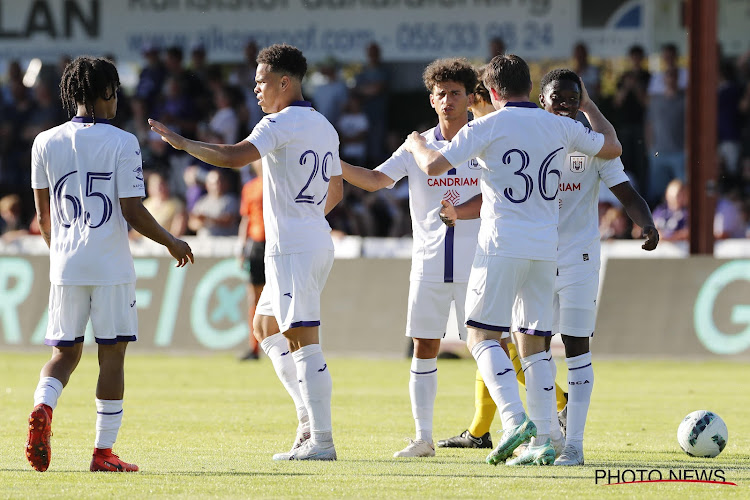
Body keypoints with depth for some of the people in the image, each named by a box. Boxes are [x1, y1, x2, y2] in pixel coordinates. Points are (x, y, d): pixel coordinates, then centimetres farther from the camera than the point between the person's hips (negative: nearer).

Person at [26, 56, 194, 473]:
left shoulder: (46, 143, 4)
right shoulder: (122, 143, -8)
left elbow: (43, 213, 12)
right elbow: (133, 212, -10)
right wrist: (172, 243, 5)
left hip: (65, 266, 4)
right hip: (111, 266, -4)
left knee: (65, 352, 12)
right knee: (112, 353, 4)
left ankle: (43, 408, -18)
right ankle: (104, 451, 4)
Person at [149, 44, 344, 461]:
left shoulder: (283, 123, -12)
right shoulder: (323, 127, 16)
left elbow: (234, 157, -26)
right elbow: (336, 191, 25)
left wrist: (182, 142, -15)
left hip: (292, 250, -10)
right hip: (318, 242, 10)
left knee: (303, 341, -11)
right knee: (265, 326, 21)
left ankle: (321, 440, -15)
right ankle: (311, 418, 15)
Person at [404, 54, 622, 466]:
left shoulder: (488, 126, -6)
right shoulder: (561, 127, 8)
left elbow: (433, 166, -9)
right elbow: (612, 147, 23)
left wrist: (417, 145, 13)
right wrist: (588, 106, 38)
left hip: (502, 245, -5)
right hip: (546, 247, 5)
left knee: (482, 336, 0)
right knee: (534, 344, 9)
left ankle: (515, 420, -20)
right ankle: (542, 441, 1)